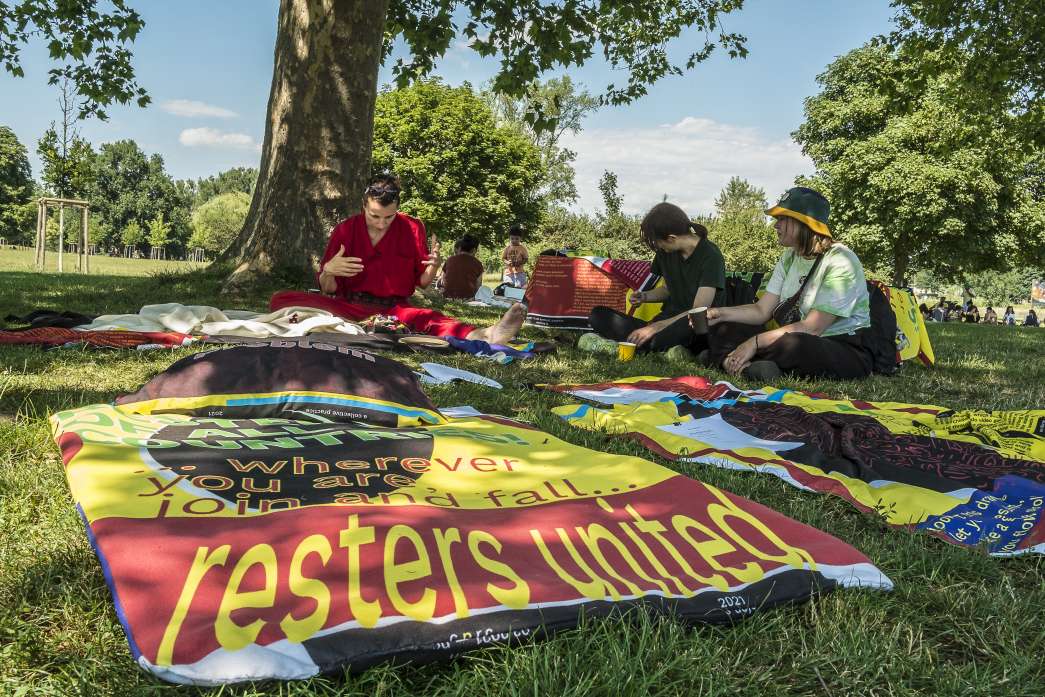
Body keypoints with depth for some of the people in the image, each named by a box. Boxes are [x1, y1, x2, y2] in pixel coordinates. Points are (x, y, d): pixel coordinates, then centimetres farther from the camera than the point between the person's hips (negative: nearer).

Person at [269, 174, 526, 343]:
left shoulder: (413, 229, 4)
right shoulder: (345, 230, 3)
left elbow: (422, 283, 9)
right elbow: (328, 291, 6)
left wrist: (433, 267, -14)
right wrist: (328, 271, -19)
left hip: (394, 310, -1)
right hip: (349, 307, 1)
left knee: (427, 318, -36)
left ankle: (484, 335, -63)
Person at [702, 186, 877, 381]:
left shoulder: (840, 261, -17)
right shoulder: (790, 257, 9)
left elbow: (812, 328, -23)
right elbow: (762, 310, 5)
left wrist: (755, 342, -26)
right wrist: (720, 313, -11)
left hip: (848, 350, -7)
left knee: (792, 345, -41)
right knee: (724, 329, -6)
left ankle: (725, 358, -21)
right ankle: (744, 366, -34)